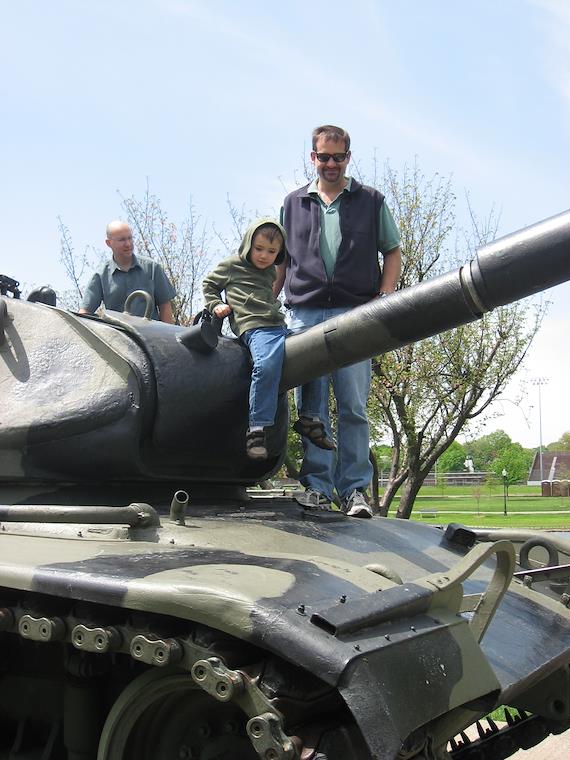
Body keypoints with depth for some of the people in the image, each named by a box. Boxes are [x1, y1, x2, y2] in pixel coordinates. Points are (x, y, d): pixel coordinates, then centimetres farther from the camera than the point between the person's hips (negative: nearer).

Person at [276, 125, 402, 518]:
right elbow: (281, 261, 19)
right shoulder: (293, 204, 16)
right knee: (310, 408, 2)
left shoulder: (371, 201, 12)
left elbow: (393, 253, 13)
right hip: (303, 315, 2)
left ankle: (355, 490, 2)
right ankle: (317, 487, 8)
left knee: (353, 408, -3)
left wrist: (384, 298, -2)